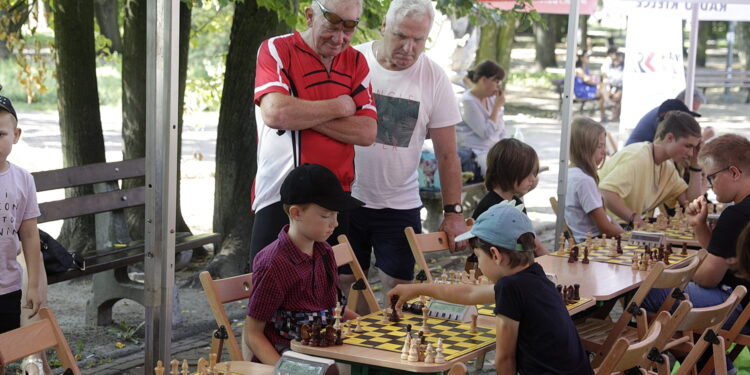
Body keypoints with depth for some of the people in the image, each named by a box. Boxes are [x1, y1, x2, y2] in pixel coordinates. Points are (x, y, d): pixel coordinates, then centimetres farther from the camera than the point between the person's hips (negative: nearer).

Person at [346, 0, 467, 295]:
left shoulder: (434, 79, -3)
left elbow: (447, 154, 2)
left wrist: (453, 212, -2)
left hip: (400, 205, 1)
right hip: (345, 200, 0)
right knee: (343, 282, 5)